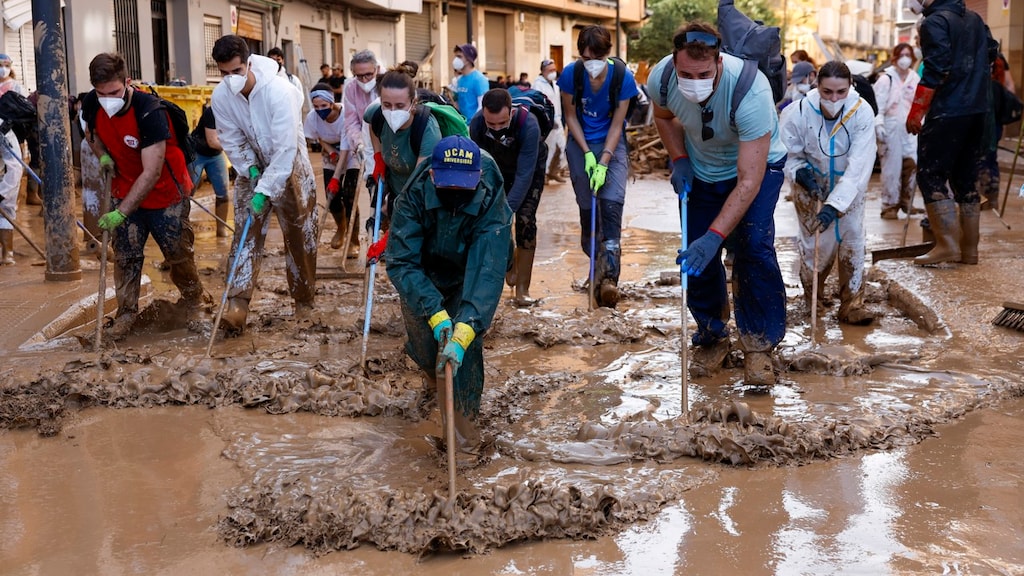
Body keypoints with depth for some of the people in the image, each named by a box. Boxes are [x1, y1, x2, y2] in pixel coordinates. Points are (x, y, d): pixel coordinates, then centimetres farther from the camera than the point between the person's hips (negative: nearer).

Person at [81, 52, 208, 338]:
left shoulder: (149, 111, -31)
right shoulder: (91, 105, -12)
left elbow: (151, 173, -31)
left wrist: (121, 213, -34)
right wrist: (103, 155, -9)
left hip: (165, 191, -4)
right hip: (125, 190, 5)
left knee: (177, 252, 6)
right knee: (125, 254, 2)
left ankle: (193, 298, 29)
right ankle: (127, 312, 12)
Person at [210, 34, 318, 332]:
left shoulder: (279, 90, -30)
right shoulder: (221, 96, -14)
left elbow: (285, 148, -31)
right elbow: (231, 139, -2)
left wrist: (265, 190, -31)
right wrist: (250, 169, -15)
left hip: (290, 167, -4)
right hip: (252, 168, 4)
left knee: (299, 236, 5)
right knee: (246, 235, -6)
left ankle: (304, 301, 20)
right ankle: (237, 305, -11)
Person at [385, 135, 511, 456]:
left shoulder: (492, 205, -34)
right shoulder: (414, 197, -32)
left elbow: (488, 271, -43)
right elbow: (401, 263, -35)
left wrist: (464, 330, -56)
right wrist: (435, 312, -48)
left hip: (466, 280, -1)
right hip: (422, 279, 1)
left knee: (467, 342, -17)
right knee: (422, 341, 7)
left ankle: (465, 416, 3)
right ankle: (435, 378, 43)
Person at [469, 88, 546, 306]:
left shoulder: (529, 125, -40)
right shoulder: (476, 123, -30)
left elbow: (524, 175, -38)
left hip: (530, 169, -3)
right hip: (498, 170, 3)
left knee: (525, 220, -14)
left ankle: (522, 288, -8)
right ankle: (510, 265, 24)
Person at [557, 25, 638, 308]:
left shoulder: (623, 77, -18)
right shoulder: (571, 74, -15)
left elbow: (617, 124, -12)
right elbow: (570, 116, -3)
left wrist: (603, 163, -18)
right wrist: (587, 154, -10)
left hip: (612, 143, -1)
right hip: (580, 143, 1)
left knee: (612, 203, -18)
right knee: (587, 207, 0)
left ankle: (609, 276, -20)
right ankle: (597, 265, 16)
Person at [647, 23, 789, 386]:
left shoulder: (750, 90, -39)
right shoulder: (661, 77, -26)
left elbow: (749, 180, -38)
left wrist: (715, 236, -44)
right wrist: (679, 160, -12)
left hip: (757, 165, -4)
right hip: (700, 171, 4)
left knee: (752, 245, -22)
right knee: (696, 253, -1)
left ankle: (759, 345, -6)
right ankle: (712, 337, 20)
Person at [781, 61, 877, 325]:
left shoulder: (862, 112, -25)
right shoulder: (799, 112, -24)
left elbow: (859, 165, -30)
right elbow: (785, 153, -9)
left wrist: (835, 205, -39)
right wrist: (799, 172, -31)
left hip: (849, 187, 1)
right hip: (811, 186, -1)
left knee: (852, 240, -3)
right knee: (816, 244, 0)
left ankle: (852, 303, 7)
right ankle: (811, 294, 27)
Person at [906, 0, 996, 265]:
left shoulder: (935, 22, -10)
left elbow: (935, 69, -18)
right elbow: (991, 55, 20)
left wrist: (915, 112, -15)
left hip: (946, 113, -8)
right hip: (977, 112, 8)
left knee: (931, 176, -3)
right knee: (967, 178, 12)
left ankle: (948, 245, -9)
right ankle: (969, 249, 13)